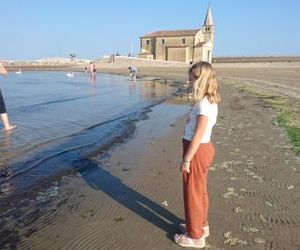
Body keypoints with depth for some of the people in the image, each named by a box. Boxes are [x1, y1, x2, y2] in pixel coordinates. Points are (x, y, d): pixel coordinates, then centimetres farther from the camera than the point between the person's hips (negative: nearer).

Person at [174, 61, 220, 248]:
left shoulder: (203, 104, -23)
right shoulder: (209, 102, 7)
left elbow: (198, 135, -24)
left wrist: (186, 160, -19)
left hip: (197, 151, -10)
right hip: (202, 149, 10)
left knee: (193, 193, 6)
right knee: (199, 191, 23)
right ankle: (201, 225, 41)